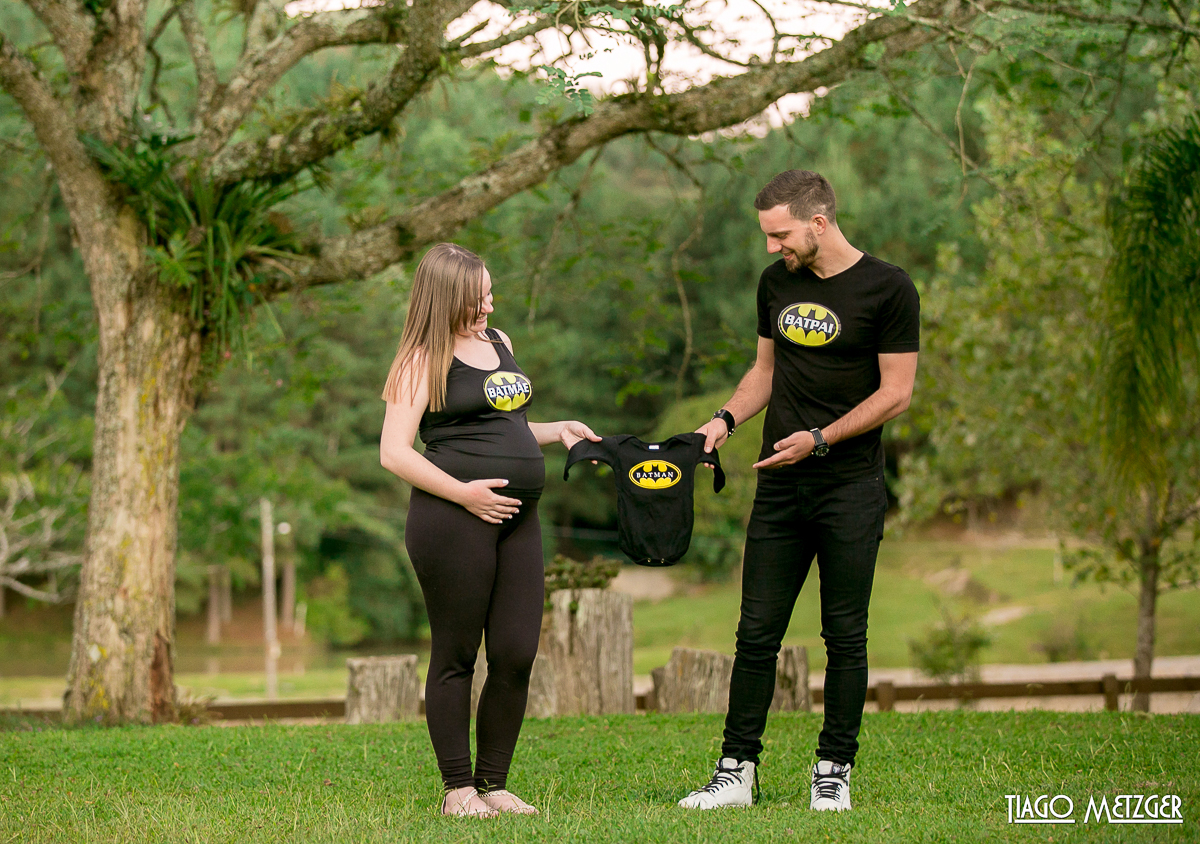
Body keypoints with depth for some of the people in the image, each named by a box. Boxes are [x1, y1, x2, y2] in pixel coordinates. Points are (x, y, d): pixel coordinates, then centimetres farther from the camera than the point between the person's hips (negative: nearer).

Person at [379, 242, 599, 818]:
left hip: (517, 519, 7)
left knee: (517, 655, 2)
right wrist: (462, 492, -16)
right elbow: (393, 452, -9)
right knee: (456, 656, 0)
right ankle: (458, 788, 7)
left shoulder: (499, 343, 19)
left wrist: (557, 430, 16)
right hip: (452, 518, -7)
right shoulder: (424, 361, -3)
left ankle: (494, 783, 13)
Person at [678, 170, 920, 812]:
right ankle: (736, 772, 6)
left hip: (850, 487, -4)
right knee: (757, 633, 2)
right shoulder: (776, 283, 9)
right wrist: (726, 418, 2)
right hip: (779, 488, 4)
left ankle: (833, 772, 11)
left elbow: (895, 392, -8)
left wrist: (820, 438, -15)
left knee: (845, 636, 2)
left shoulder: (887, 289, -7)